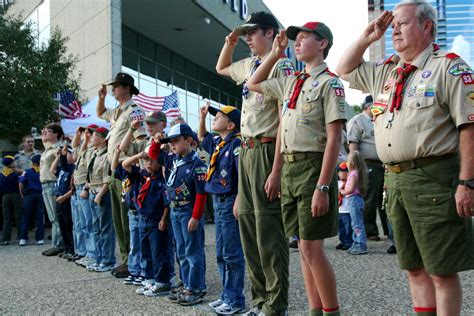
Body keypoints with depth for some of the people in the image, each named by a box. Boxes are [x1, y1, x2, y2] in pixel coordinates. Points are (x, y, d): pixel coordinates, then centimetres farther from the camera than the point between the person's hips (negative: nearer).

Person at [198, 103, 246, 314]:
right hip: (218, 202, 9)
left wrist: (238, 202, -25)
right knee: (221, 254, 14)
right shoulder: (217, 143, 12)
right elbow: (201, 137, 34)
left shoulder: (236, 143, -14)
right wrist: (202, 117, 20)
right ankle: (226, 295, 23)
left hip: (230, 202, -9)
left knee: (232, 254, -2)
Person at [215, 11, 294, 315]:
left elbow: (285, 122, -16)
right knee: (248, 222, 10)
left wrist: (276, 170, -21)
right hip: (247, 151, 9)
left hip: (267, 151, -9)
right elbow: (221, 68, 40)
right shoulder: (249, 65, 17)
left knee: (269, 228, -5)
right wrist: (230, 42, 21)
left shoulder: (281, 65, -8)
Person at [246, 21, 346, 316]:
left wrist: (323, 187, -21)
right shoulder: (292, 82, 16)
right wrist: (275, 54, 21)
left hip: (313, 167, -8)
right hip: (290, 168, 8)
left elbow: (334, 139, -15)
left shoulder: (329, 82, -7)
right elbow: (253, 84, 32)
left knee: (312, 248, -7)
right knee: (305, 248, 10)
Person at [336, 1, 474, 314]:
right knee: (415, 267, 14)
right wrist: (367, 37, 16)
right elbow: (345, 69, 31)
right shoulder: (386, 72, 17)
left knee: (442, 270, -1)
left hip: (434, 178, -7)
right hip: (396, 179, 7)